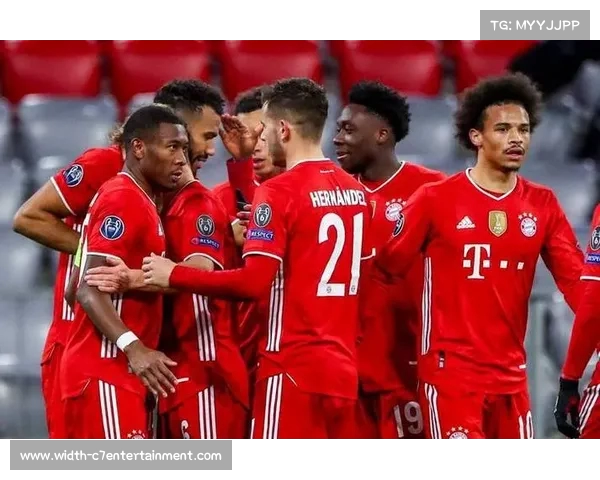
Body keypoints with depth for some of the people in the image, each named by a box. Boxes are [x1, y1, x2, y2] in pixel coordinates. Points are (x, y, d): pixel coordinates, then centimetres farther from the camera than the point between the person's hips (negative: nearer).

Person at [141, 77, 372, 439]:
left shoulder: (280, 192, -11)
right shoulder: (356, 191, 11)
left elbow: (254, 283, -18)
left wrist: (174, 276, -9)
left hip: (293, 367, -7)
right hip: (343, 367, 7)